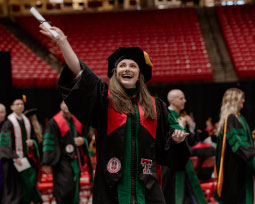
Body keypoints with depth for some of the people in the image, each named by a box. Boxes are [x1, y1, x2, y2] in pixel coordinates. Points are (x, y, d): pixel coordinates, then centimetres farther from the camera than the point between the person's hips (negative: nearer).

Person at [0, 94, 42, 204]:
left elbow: (33, 137, 19)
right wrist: (14, 157, -20)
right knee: (14, 188, -2)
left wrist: (32, 142, -5)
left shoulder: (26, 121, 12)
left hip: (27, 158, 6)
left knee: (29, 185, 2)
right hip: (13, 160, -6)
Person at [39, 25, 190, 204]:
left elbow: (165, 144, 18)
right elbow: (79, 72, -10)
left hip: (145, 184, 2)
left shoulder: (155, 106, 12)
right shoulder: (105, 98, 4)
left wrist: (176, 139, -3)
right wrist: (62, 41, -20)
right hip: (112, 183, -2)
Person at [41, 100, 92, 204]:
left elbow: (86, 138, 21)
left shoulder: (78, 122, 13)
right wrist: (47, 163, -14)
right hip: (62, 161, -6)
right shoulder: (54, 122, -3)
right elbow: (48, 143, -8)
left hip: (75, 160, 6)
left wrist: (83, 140, -4)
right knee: (65, 190, -13)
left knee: (74, 191, 9)